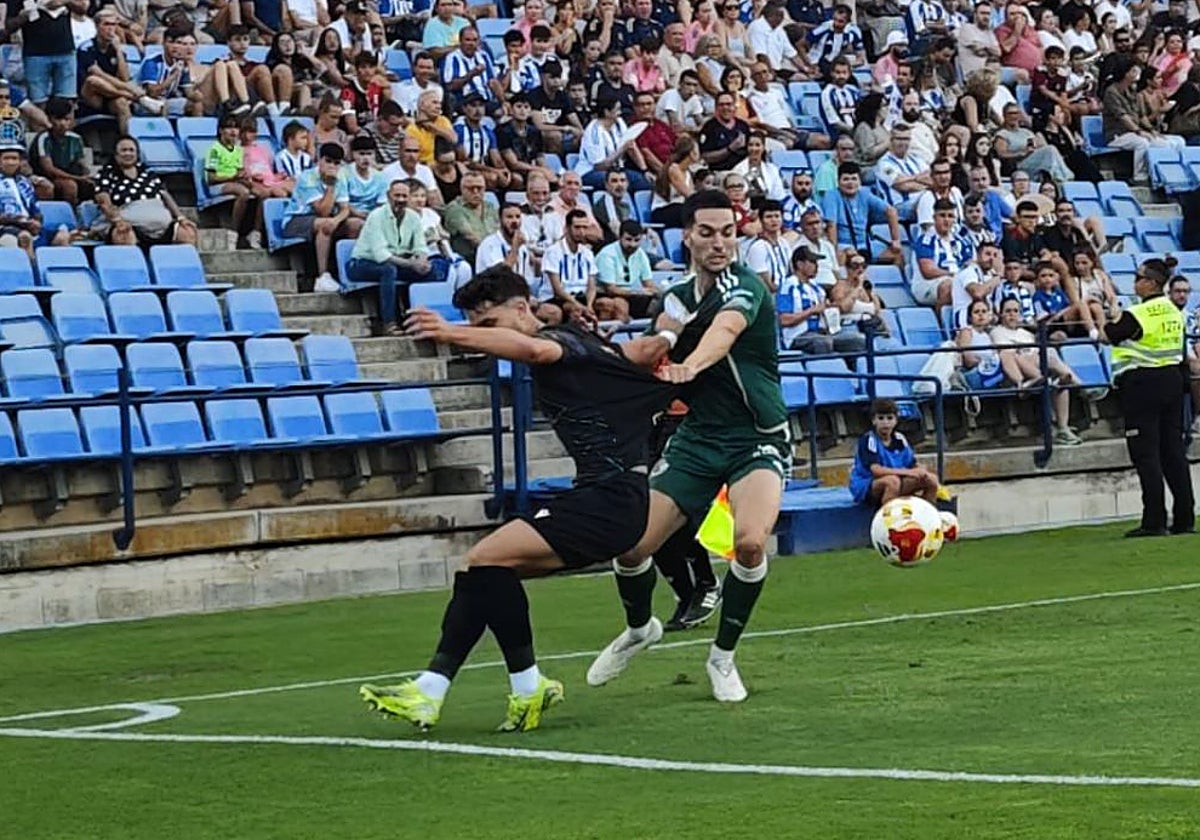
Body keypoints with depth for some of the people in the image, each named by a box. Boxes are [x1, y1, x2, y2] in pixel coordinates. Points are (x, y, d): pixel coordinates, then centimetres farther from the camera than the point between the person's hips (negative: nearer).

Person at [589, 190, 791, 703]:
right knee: (632, 546, -3)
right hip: (697, 438, 5)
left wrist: (689, 365, -58)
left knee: (750, 541, -29)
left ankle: (723, 657, -5)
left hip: (758, 440, -5)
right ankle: (639, 629, 32)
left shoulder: (744, 286, -14)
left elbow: (724, 330, -37)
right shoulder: (675, 298, 6)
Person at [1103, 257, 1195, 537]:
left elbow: (1108, 335, -7)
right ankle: (1184, 519, 10)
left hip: (1143, 385, -7)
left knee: (1145, 454, -4)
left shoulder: (1138, 314, -16)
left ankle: (1154, 521, -7)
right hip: (1172, 380, 7)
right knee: (1174, 450, 10)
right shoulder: (1173, 312, 8)